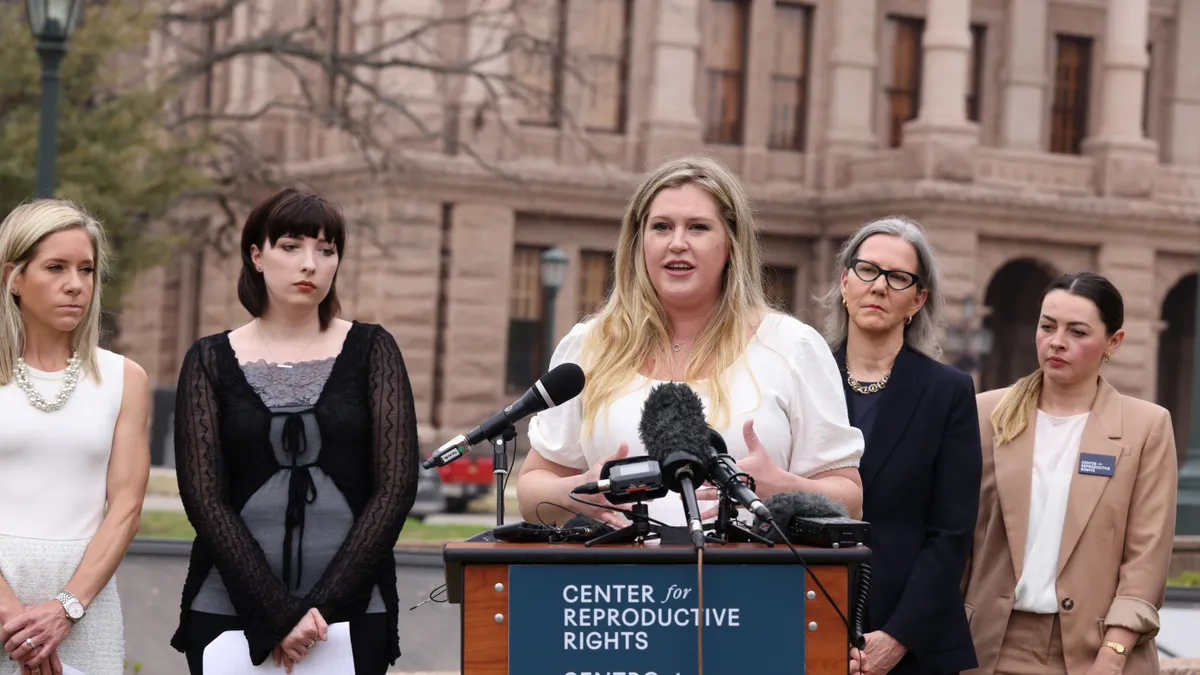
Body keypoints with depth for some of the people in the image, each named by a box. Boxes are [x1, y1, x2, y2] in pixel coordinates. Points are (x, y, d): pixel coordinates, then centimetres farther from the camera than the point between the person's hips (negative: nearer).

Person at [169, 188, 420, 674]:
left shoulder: (370, 350, 4)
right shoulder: (211, 360, 4)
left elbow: (396, 485, -3)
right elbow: (204, 497, -4)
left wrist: (323, 605, -11)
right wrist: (277, 614, -13)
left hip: (352, 612, 0)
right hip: (228, 610, 0)